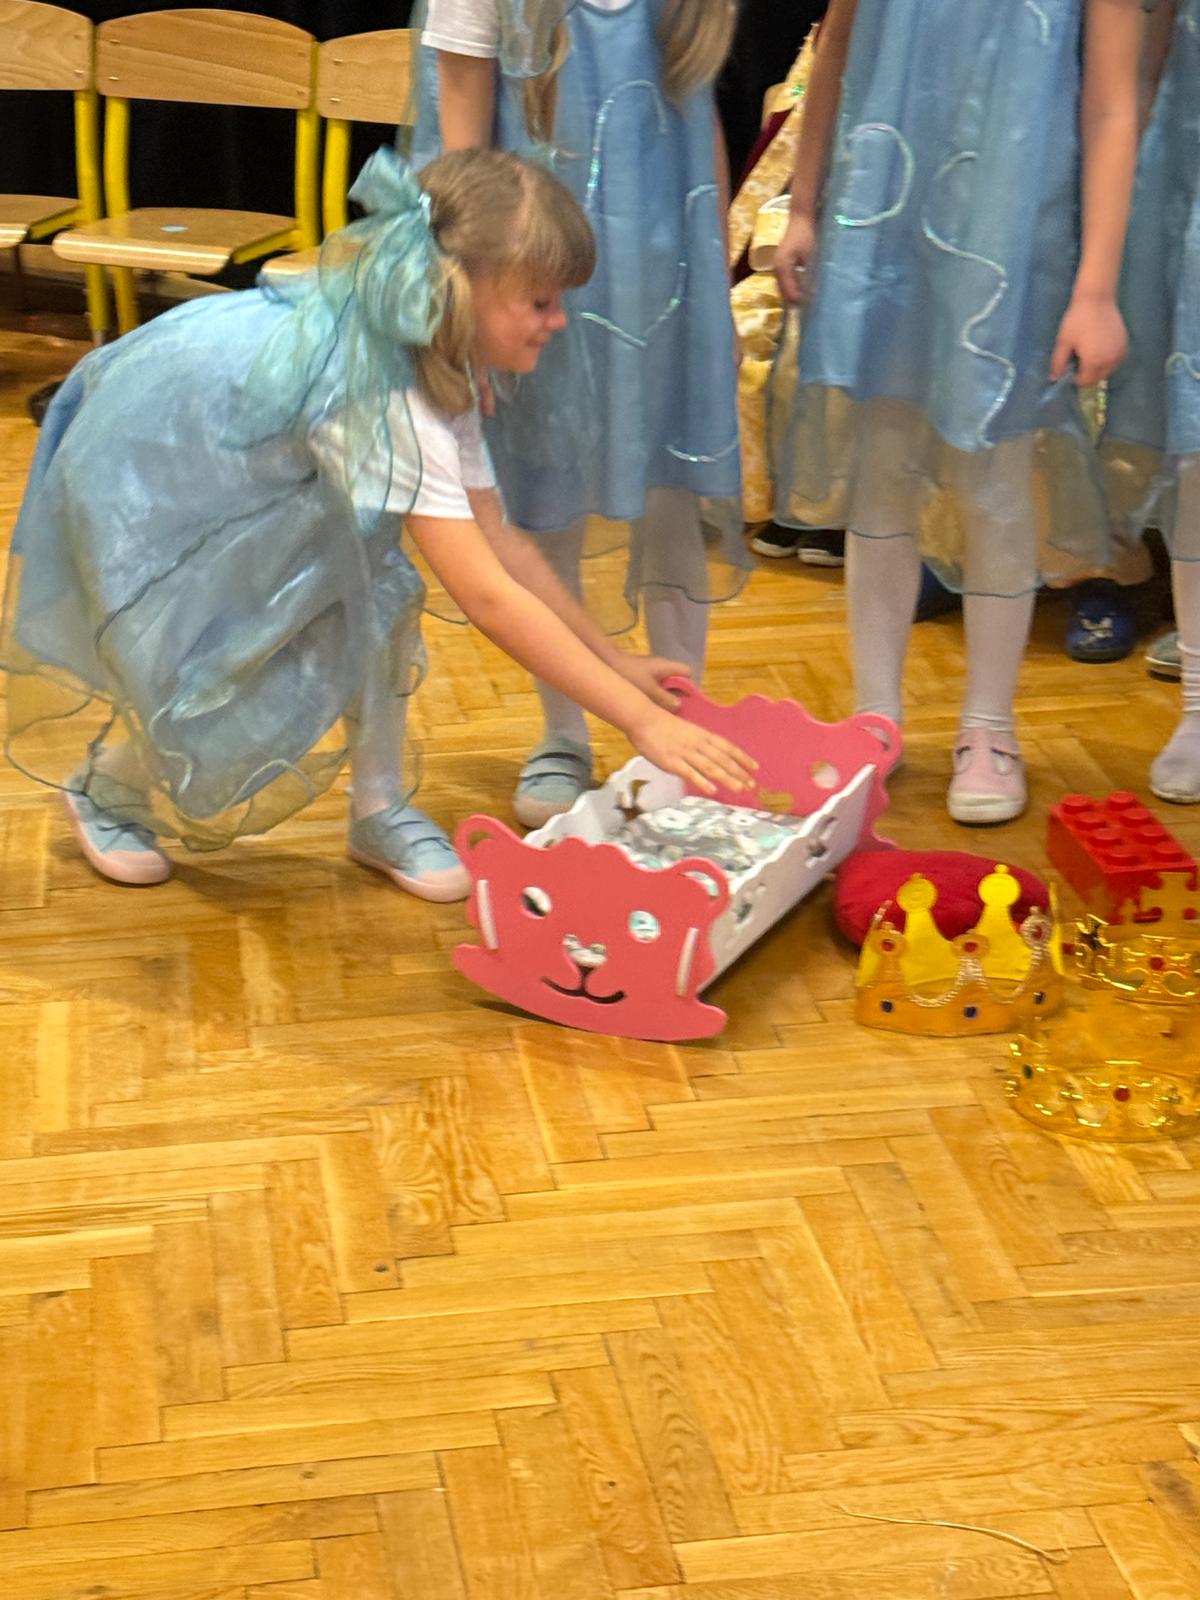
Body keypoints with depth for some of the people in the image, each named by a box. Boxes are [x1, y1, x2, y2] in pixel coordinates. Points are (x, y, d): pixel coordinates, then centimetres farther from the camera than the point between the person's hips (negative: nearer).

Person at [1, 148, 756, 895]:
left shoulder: (436, 358, -12)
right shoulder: (378, 392, -38)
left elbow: (498, 540, -5)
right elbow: (486, 596, -40)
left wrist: (619, 661, -8)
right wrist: (643, 722, -39)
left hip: (231, 464, 8)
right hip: (135, 483, -8)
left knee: (379, 596, -10)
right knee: (243, 717, -9)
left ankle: (382, 811, 8)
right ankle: (105, 788, 22)